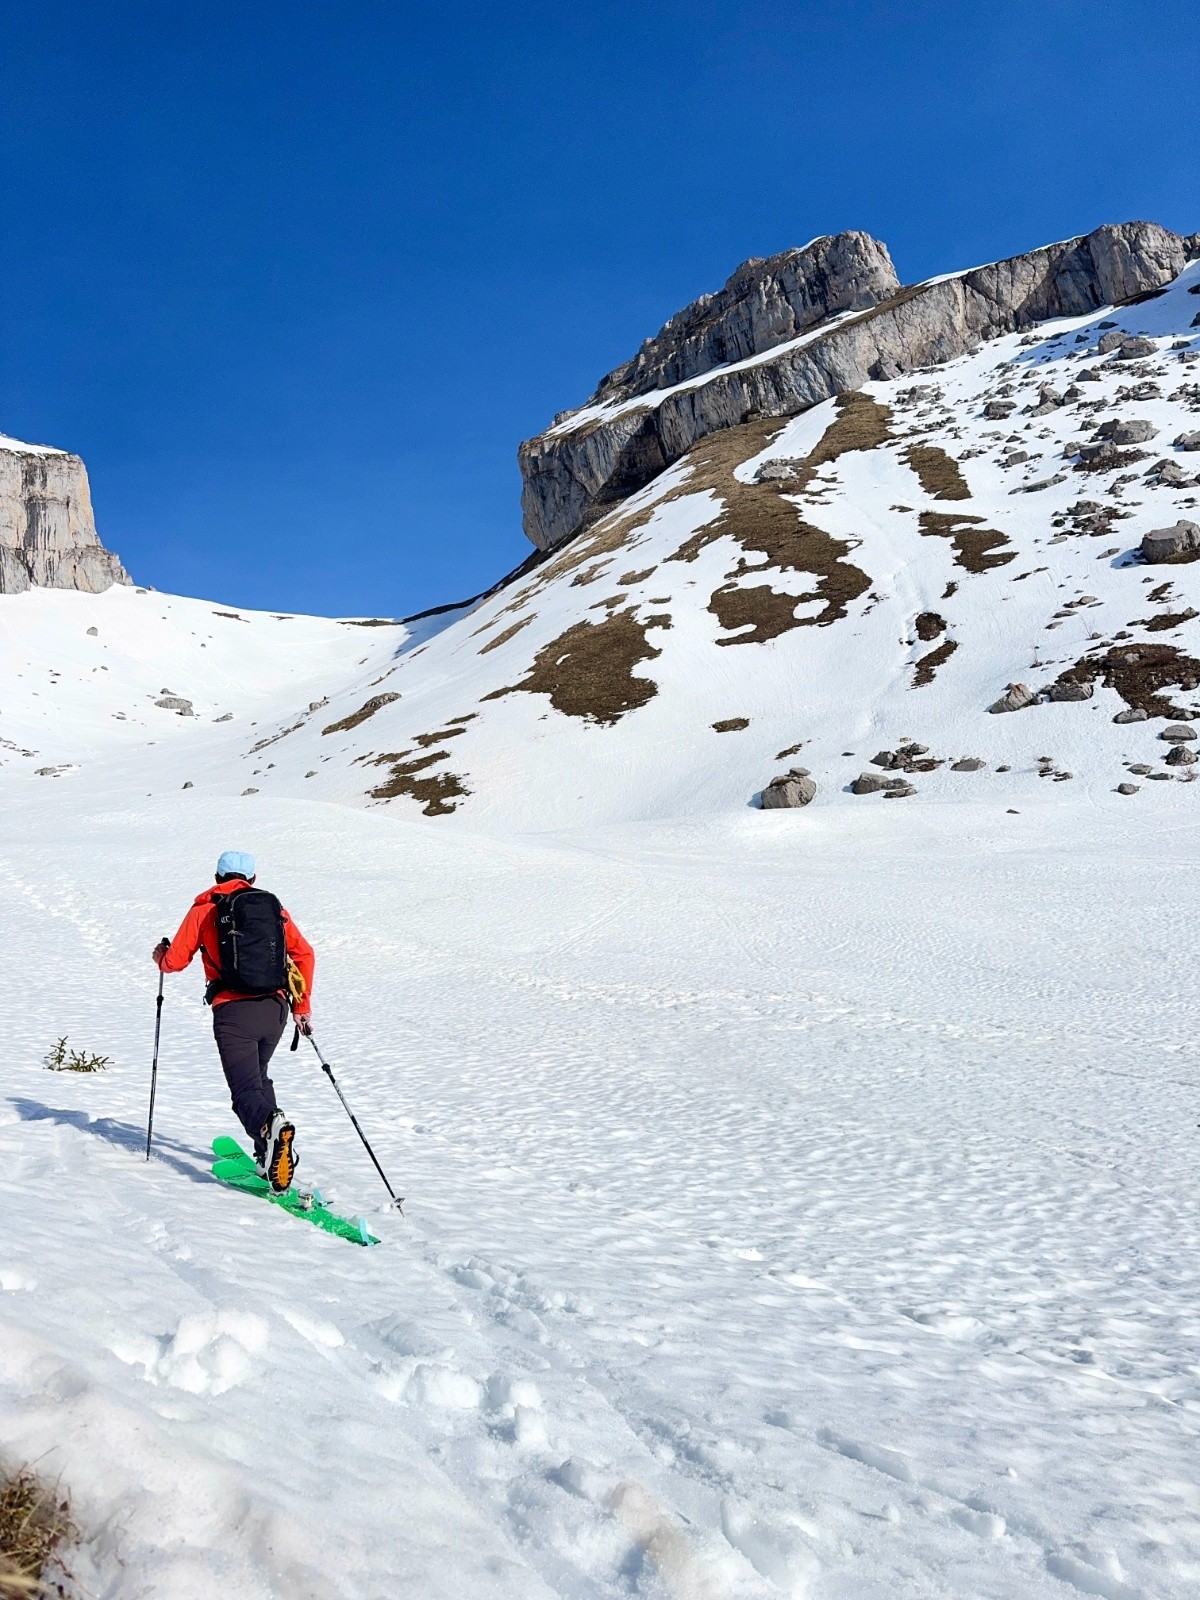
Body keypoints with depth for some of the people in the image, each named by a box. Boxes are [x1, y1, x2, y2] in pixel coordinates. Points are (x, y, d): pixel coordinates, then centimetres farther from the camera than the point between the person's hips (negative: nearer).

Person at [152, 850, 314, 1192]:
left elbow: (176, 960, 8)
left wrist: (160, 956, 33)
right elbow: (304, 953, 10)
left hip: (233, 1011, -4)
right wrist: (302, 1007, 17)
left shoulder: (204, 909, 8)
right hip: (275, 1009, 4)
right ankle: (269, 1156, 17)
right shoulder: (274, 907, 15)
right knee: (257, 1077, 26)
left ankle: (271, 1126, -40)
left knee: (245, 1090, -7)